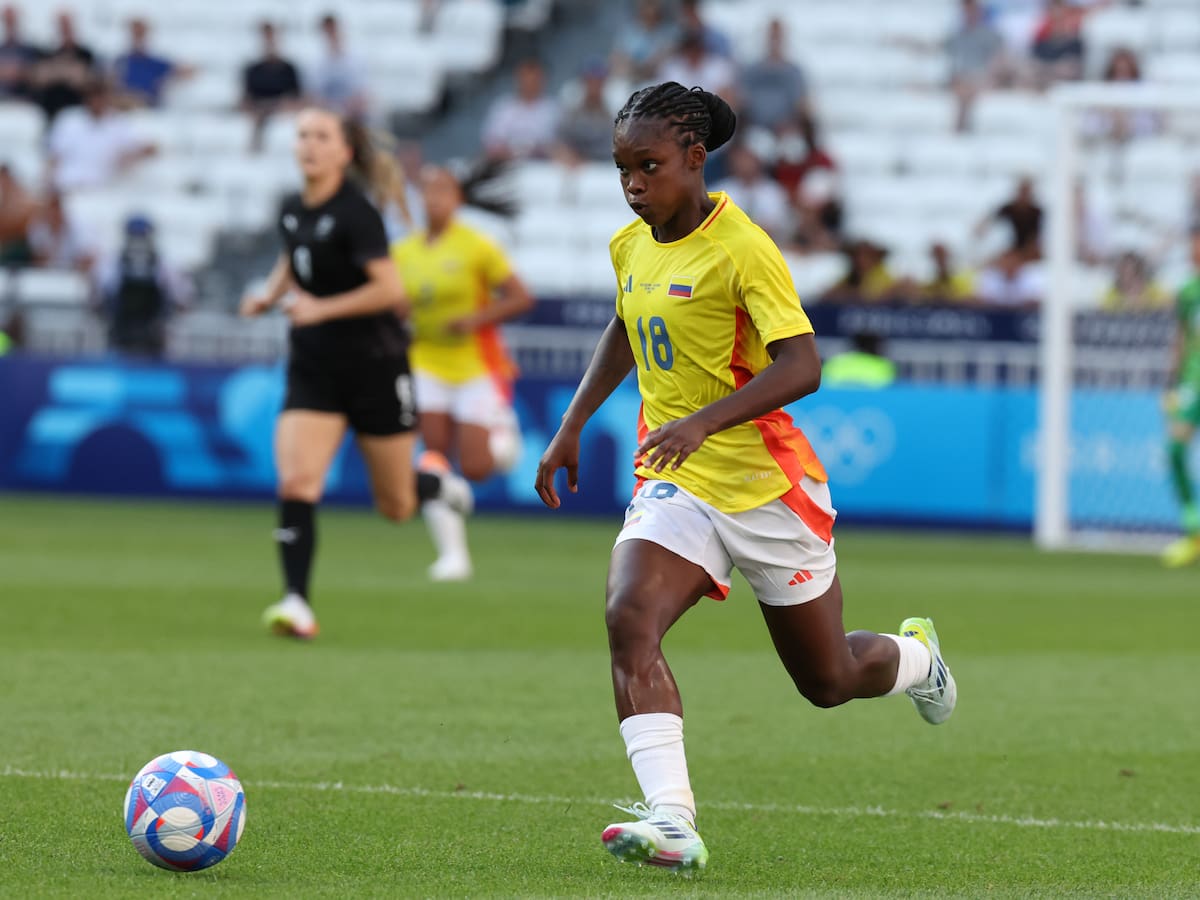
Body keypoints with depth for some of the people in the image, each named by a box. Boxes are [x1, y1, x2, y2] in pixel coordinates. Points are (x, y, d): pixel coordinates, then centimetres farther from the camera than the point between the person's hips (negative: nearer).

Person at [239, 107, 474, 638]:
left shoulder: (354, 213, -17)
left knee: (395, 507, 9)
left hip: (374, 366, -5)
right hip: (314, 370, 5)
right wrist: (269, 296, 8)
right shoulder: (292, 212, 4)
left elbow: (390, 289, -24)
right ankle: (297, 605, -16)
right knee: (295, 485, -16)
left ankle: (440, 486, 44)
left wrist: (321, 309, -26)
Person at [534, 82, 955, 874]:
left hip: (766, 483, -5)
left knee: (828, 680, 11)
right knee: (629, 621, -25)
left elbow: (802, 365, -26)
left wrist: (704, 422, -38)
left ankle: (915, 656, 47)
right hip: (675, 485, 5)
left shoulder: (741, 249, -17)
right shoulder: (630, 247, 5)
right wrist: (572, 428, 20)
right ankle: (672, 819, -33)